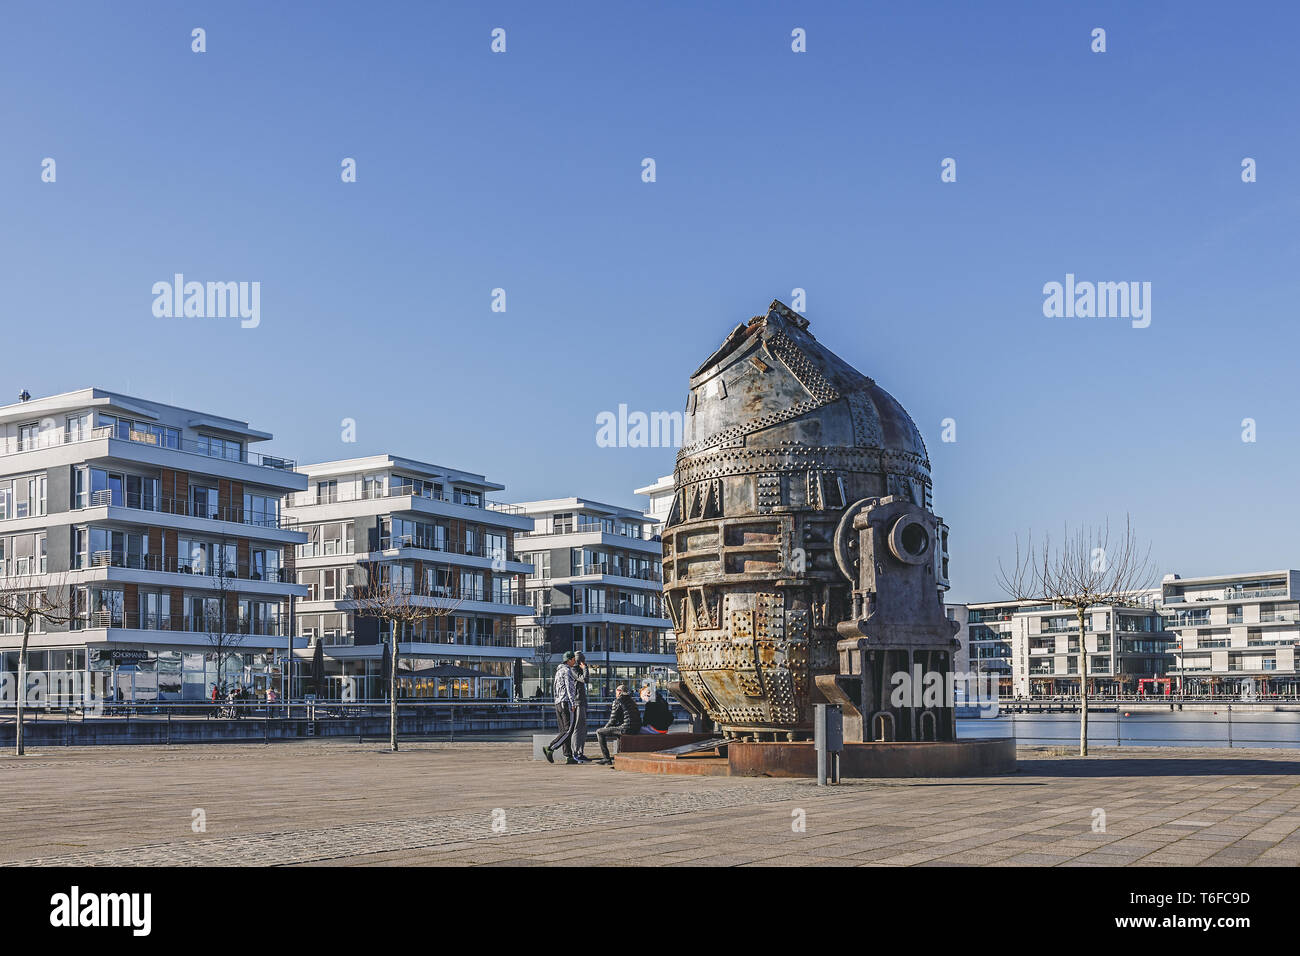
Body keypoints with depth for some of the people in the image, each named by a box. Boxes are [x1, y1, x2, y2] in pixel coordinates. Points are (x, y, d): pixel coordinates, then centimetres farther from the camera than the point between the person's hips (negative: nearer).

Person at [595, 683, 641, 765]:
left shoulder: (617, 701, -4)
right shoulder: (632, 700, 19)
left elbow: (613, 720, -5)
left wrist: (605, 727, 14)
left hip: (627, 728, -8)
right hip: (637, 729, 8)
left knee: (599, 732, 0)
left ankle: (606, 758, -2)